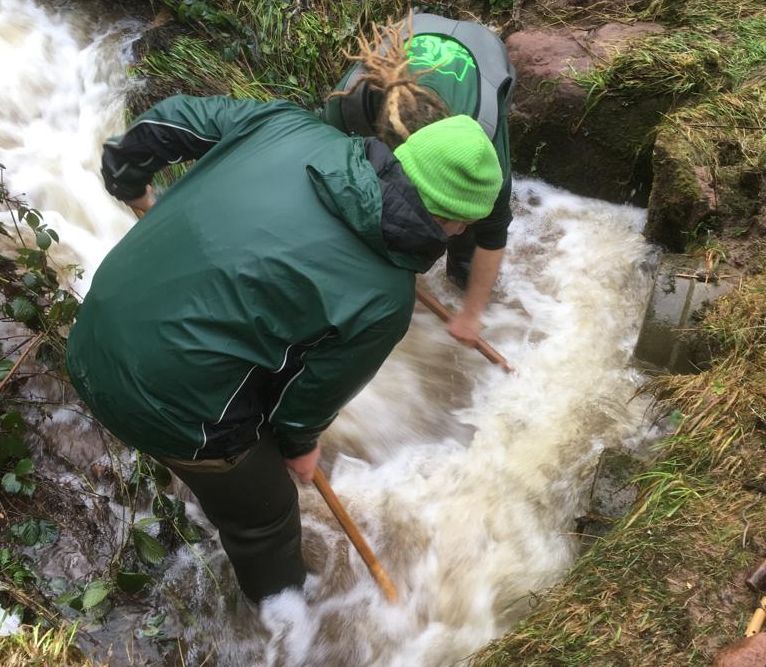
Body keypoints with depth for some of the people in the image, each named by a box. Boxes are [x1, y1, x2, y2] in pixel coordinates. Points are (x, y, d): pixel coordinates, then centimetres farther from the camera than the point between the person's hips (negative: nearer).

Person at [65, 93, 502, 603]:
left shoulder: (291, 127, -7)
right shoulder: (381, 299, -21)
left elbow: (178, 117, 5)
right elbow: (318, 389, -6)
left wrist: (128, 177, 24)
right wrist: (301, 445, 17)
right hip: (169, 402, -7)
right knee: (263, 516, 23)